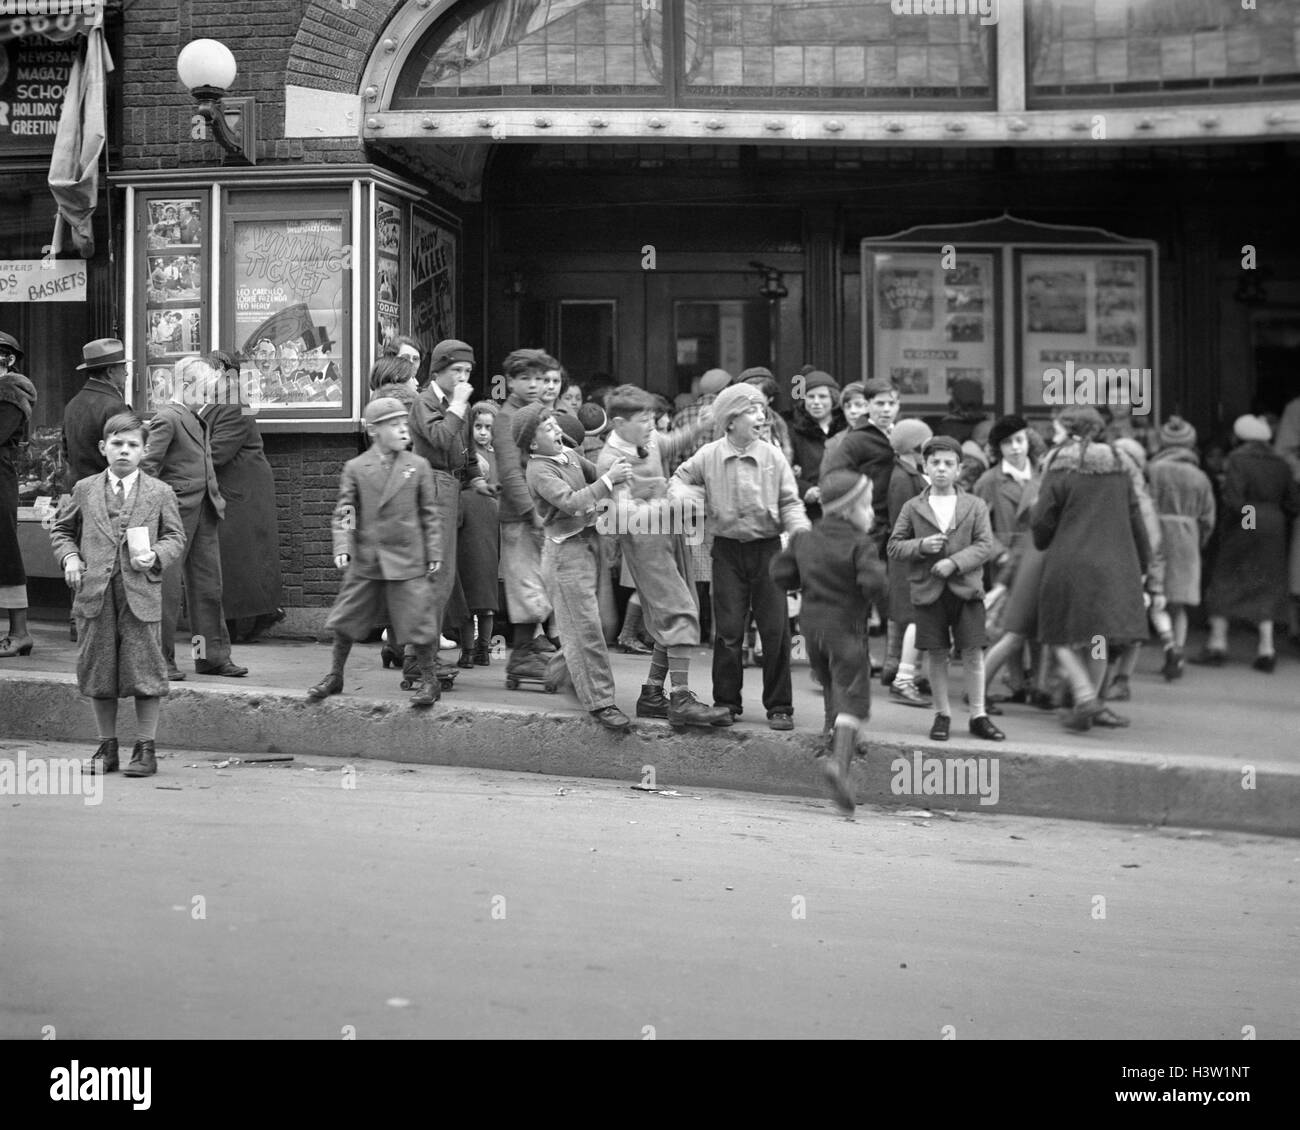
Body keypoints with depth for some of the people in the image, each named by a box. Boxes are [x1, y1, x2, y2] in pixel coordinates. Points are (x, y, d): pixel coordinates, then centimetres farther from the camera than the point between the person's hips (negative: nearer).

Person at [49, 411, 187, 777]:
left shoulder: (159, 493, 5)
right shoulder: (84, 490, 10)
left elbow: (176, 537, 7)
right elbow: (62, 530, 18)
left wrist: (156, 555, -12)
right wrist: (69, 557, 0)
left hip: (141, 595, -2)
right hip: (95, 595, 2)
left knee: (145, 673, -1)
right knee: (99, 673, 9)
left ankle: (146, 749, 10)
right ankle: (107, 747, 22)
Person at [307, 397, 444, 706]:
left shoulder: (418, 466, 2)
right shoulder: (355, 468, 2)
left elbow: (430, 513, 5)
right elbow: (343, 512, 3)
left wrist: (434, 553, 3)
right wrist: (342, 547, -9)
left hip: (406, 559, -1)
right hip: (365, 560, 2)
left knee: (417, 621, -2)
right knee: (346, 620, 10)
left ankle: (429, 681, 14)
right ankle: (334, 677, 27)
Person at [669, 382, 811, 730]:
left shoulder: (773, 456, -1)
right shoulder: (708, 456, -1)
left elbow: (790, 502, 2)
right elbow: (680, 477, 14)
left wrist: (799, 527, -17)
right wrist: (681, 493, -8)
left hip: (767, 548, 0)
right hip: (728, 549, 0)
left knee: (776, 629, 0)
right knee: (728, 629, 4)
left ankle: (779, 706, 10)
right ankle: (726, 702, 19)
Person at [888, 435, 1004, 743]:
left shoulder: (975, 505, 6)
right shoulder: (912, 507, 6)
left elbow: (984, 545, -2)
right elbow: (894, 546, 5)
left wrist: (955, 562, -15)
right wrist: (921, 546, -13)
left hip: (966, 589, 0)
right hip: (928, 590, 0)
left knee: (973, 652, -1)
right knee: (937, 654, 5)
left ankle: (978, 715, 9)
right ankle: (942, 714, 17)